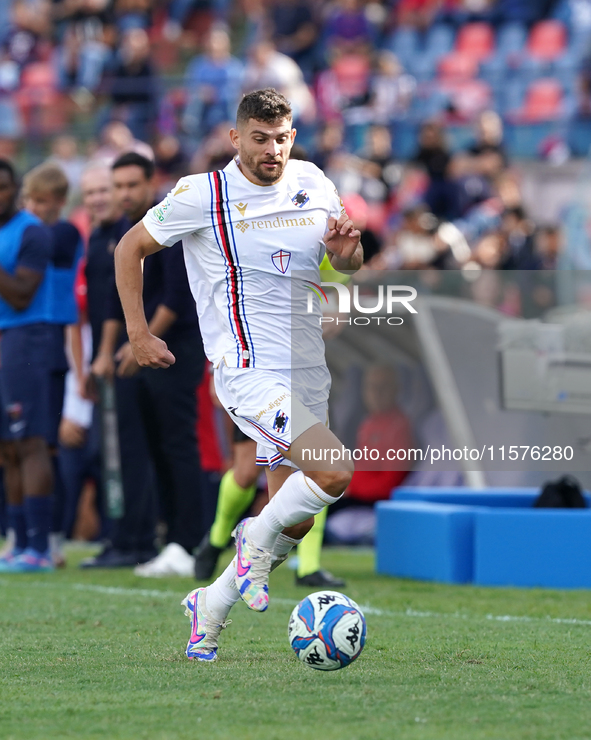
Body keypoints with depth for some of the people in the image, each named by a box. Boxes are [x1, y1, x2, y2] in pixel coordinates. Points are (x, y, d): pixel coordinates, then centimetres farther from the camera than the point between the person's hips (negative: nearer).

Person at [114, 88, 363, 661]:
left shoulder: (312, 183, 8)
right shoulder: (203, 195, -6)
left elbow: (348, 265, 20)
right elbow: (130, 248, 5)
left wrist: (346, 244, -4)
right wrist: (138, 332, 0)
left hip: (306, 374, 7)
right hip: (248, 373, -6)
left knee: (295, 519, 8)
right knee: (334, 470, -26)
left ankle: (211, 604, 28)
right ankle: (258, 541, 0)